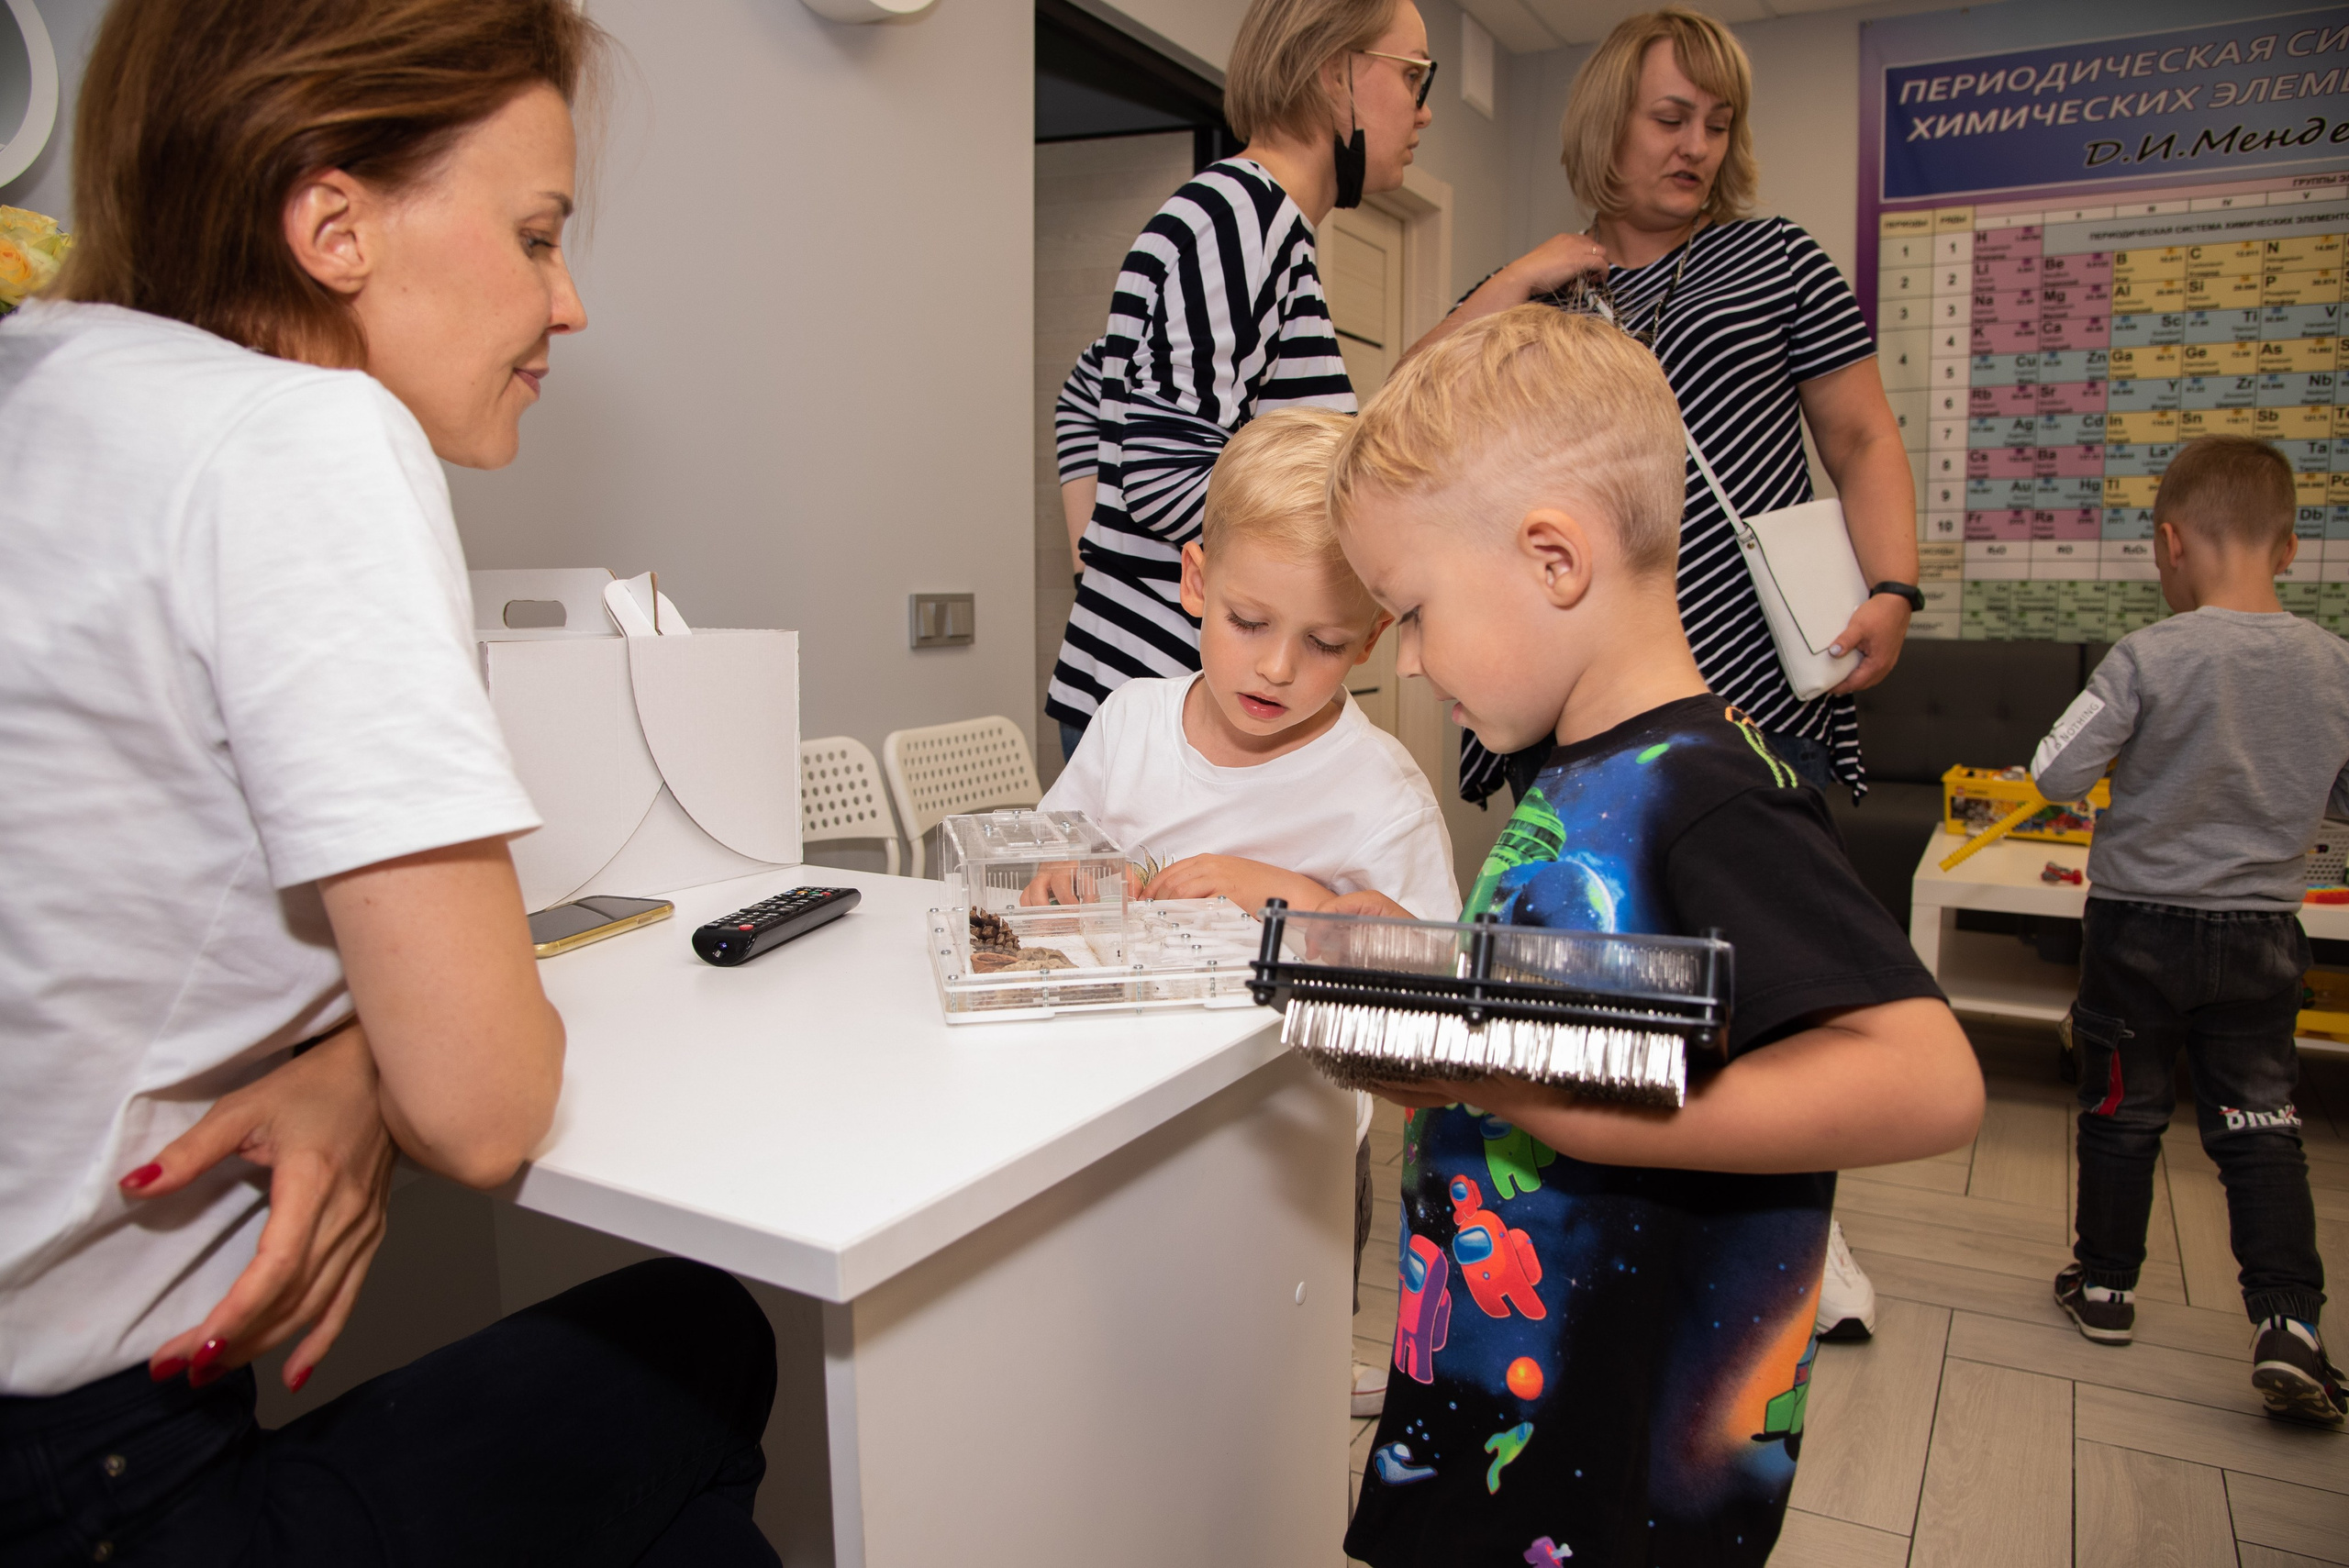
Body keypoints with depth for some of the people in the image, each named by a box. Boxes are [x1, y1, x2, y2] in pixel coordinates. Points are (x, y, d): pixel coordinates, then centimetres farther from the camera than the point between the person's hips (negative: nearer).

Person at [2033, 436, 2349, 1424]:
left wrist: (2127, 756, 2)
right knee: (2262, 1124, 12)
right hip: (2263, 932, 3)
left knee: (2122, 1111, 11)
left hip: (2141, 923, -3)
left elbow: (2055, 774, -18)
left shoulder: (2148, 657, -18)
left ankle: (2105, 1285, 25)